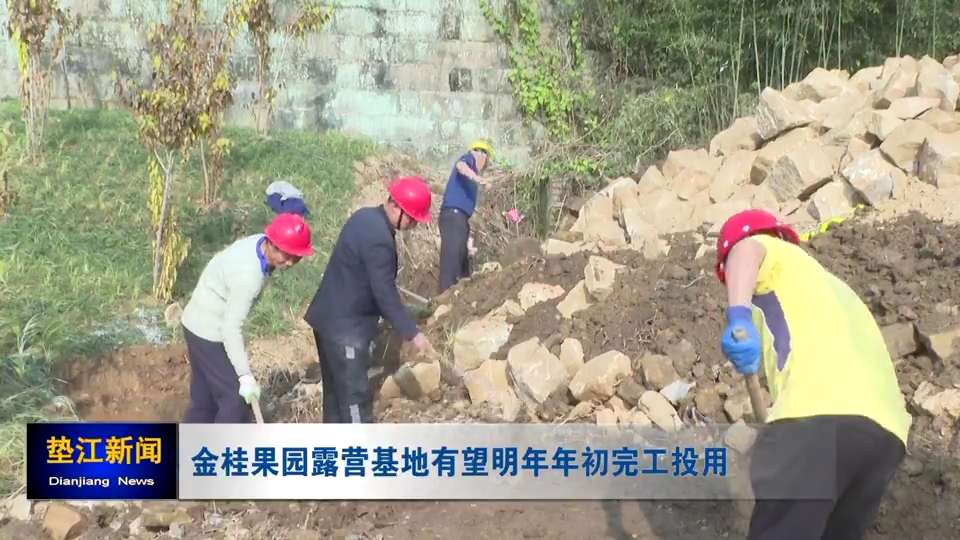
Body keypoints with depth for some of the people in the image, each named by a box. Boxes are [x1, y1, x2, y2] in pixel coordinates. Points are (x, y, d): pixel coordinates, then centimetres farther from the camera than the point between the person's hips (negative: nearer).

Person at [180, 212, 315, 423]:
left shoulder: (258, 244, -5)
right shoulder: (249, 275, -32)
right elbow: (231, 328, -29)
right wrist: (245, 376, -26)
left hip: (199, 324, 9)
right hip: (209, 331, -9)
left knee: (204, 397, 18)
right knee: (236, 397, -2)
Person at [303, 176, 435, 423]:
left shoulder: (366, 217, 6)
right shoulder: (379, 239, -25)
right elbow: (385, 293, -23)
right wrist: (412, 333, -17)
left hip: (331, 318, 10)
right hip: (346, 326, -10)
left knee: (336, 388, 19)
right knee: (355, 393, -2)